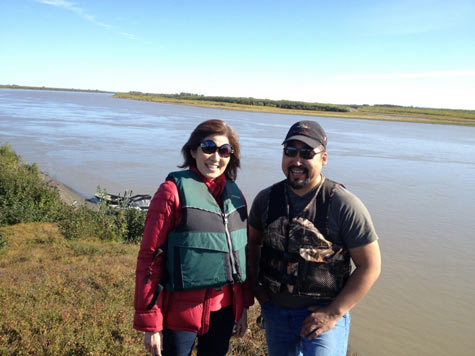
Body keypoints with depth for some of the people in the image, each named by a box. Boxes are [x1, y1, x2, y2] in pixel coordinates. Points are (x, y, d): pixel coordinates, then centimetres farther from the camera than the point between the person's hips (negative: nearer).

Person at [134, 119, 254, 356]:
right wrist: (150, 323, -11)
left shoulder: (234, 194, 4)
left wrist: (243, 307, 13)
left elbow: (242, 253, 11)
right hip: (181, 309, -5)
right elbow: (150, 257, -12)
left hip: (224, 309, 5)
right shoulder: (173, 191, -12)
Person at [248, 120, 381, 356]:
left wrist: (333, 313, -14)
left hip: (323, 313, -4)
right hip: (275, 310, 4)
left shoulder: (345, 206, -15)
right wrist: (255, 286, 3)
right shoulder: (266, 199, -3)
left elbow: (370, 267, -12)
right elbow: (253, 242, 13)